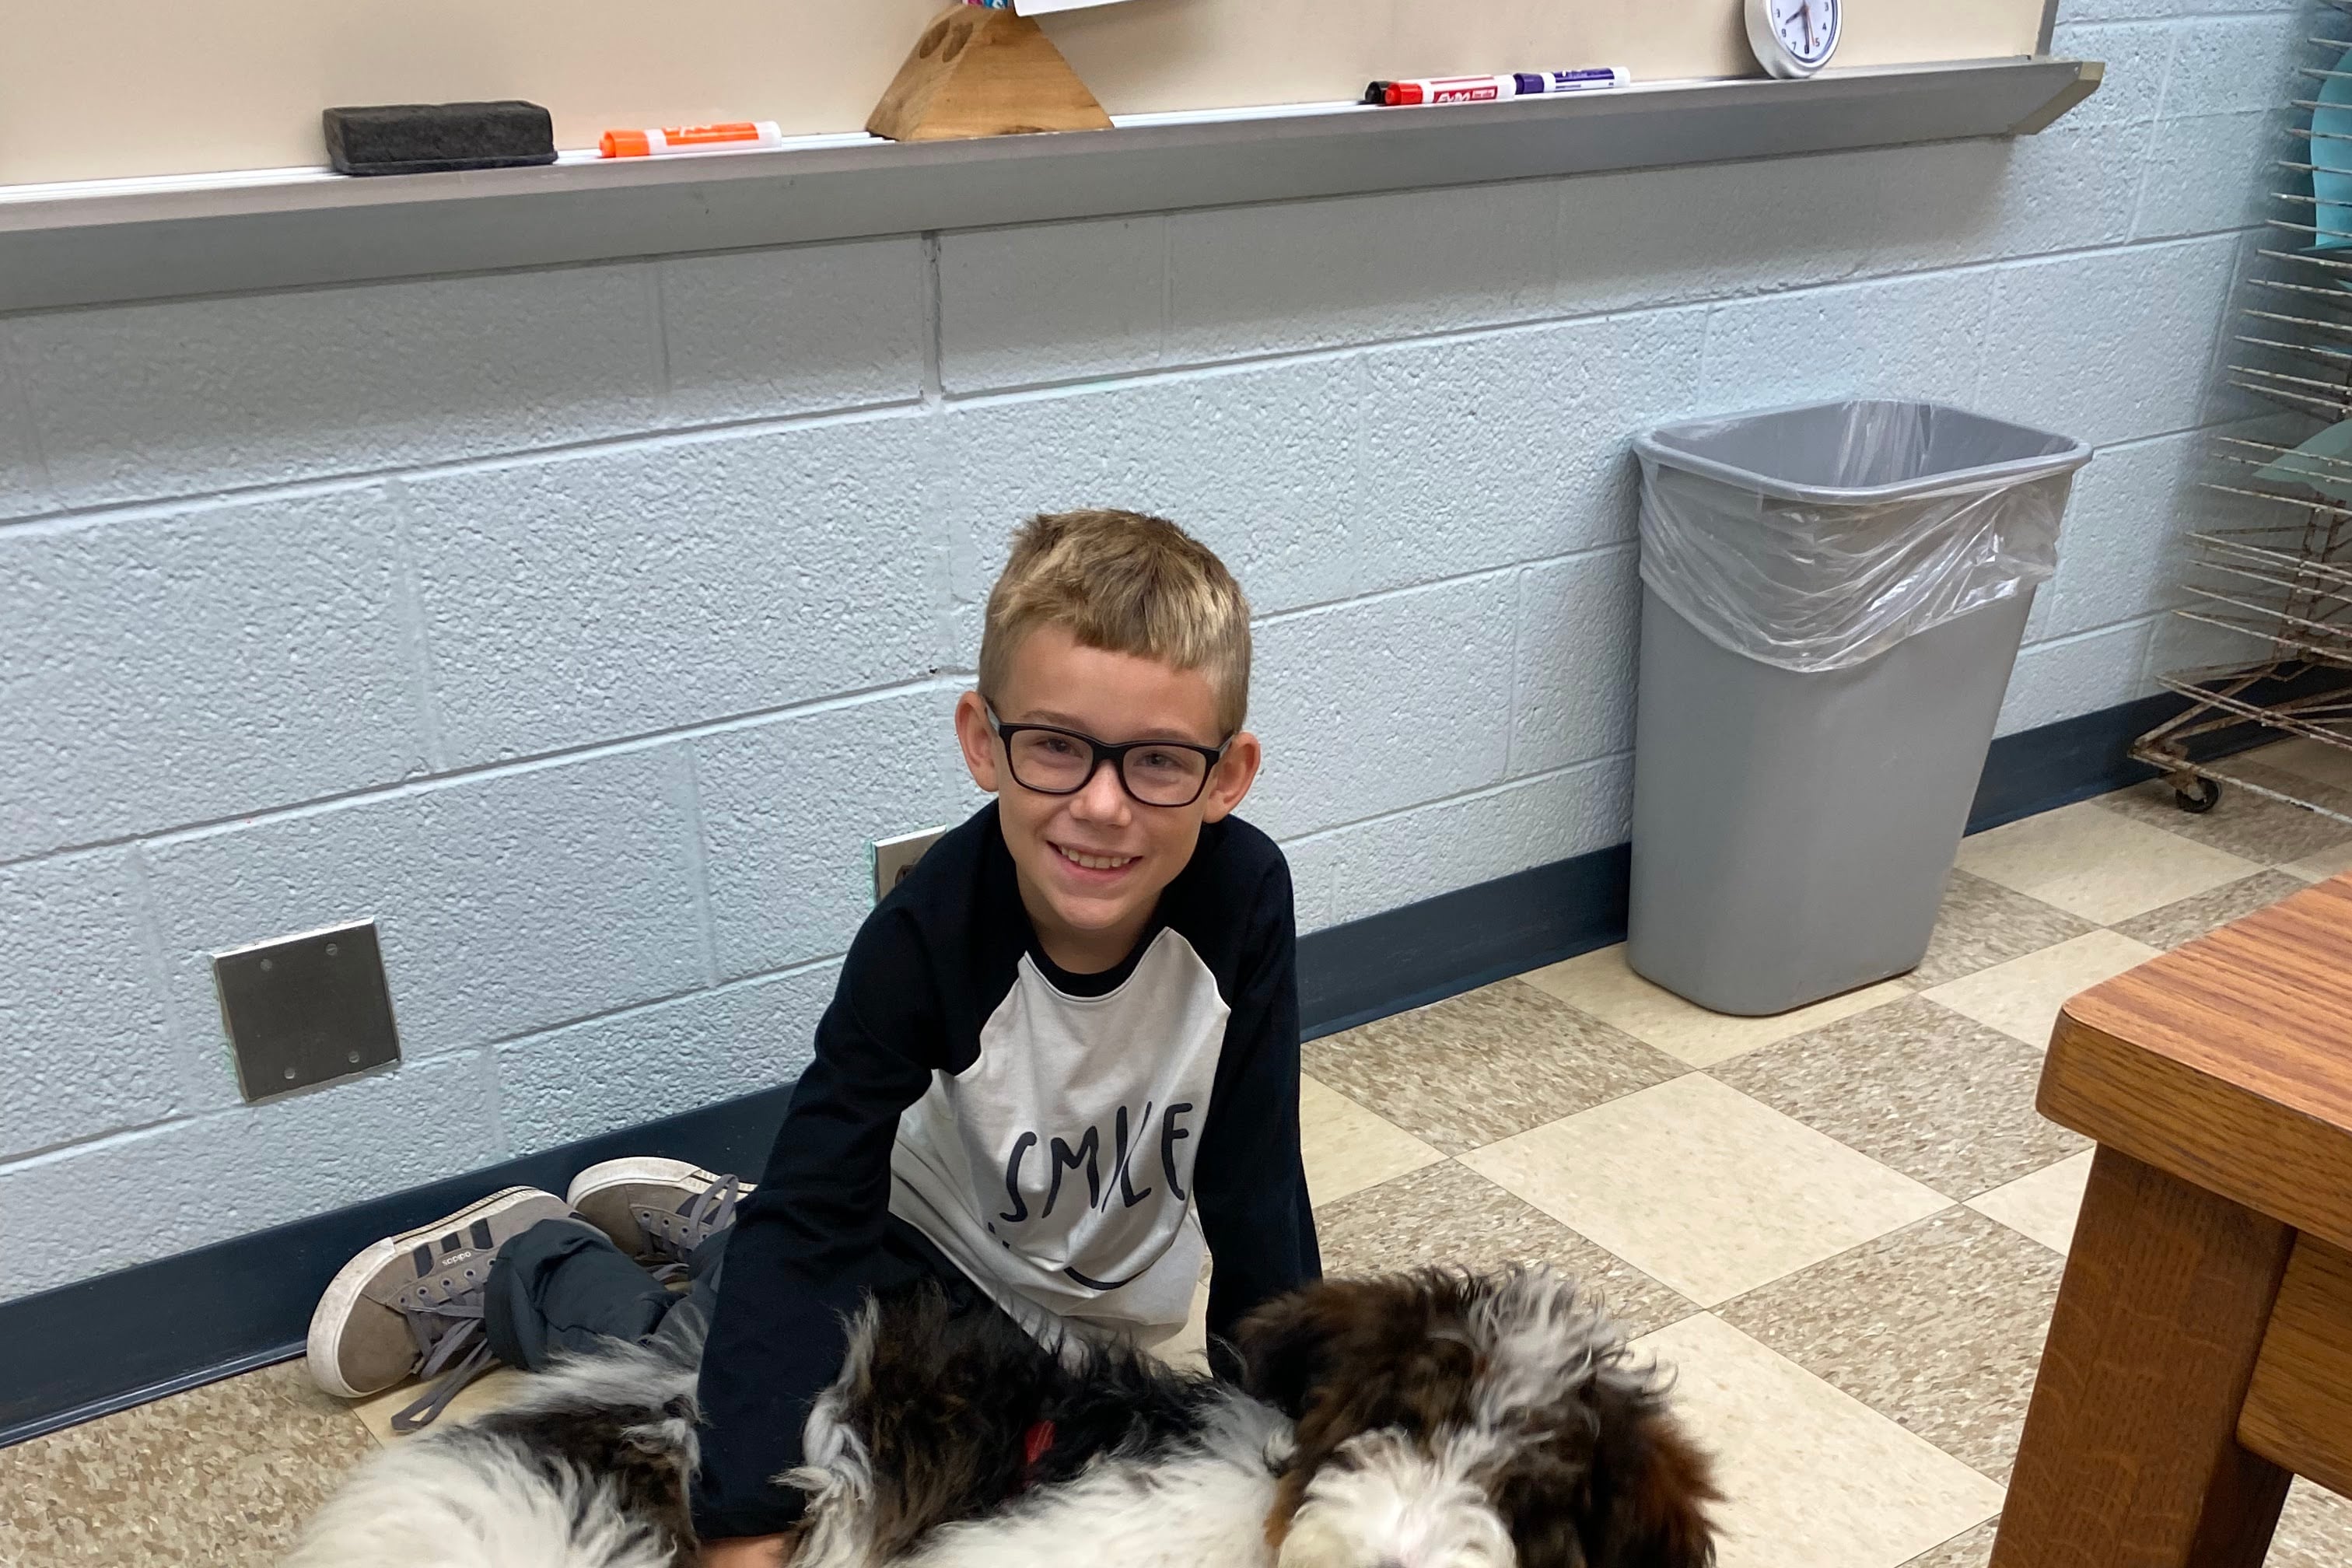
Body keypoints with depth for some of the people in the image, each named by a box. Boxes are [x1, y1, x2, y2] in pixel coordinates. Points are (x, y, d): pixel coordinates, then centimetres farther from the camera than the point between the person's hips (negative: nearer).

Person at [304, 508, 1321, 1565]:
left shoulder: (1242, 897, -28)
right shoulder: (926, 934, -30)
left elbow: (1259, 1201, -18)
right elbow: (810, 1222, -31)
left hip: (1095, 1310, 2)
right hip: (926, 1239, -1)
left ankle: (709, 1223, 19)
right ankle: (530, 1263, 16)